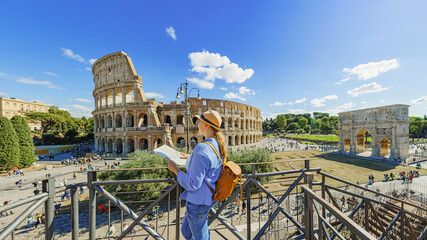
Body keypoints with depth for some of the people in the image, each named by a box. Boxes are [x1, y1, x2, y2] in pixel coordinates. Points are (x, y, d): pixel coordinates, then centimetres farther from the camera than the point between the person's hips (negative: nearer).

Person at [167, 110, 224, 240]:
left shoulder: (202, 149, -31)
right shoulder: (217, 145, -3)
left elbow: (193, 184, -27)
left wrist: (175, 169, -17)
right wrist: (190, 158, 12)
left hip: (198, 201, -9)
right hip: (208, 197, 9)